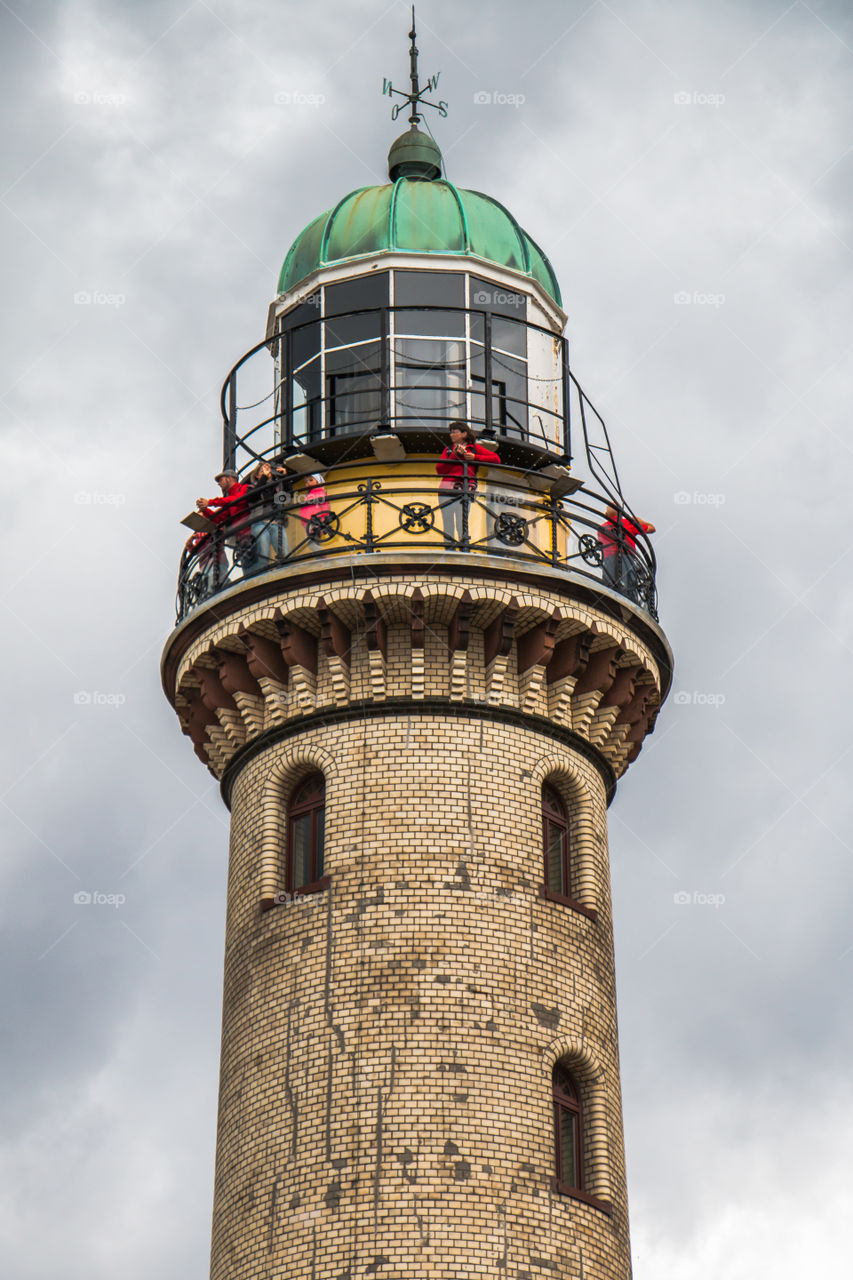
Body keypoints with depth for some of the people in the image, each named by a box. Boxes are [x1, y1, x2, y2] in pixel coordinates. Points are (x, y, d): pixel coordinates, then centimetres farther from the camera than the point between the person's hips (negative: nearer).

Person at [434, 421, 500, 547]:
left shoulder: (474, 447, 13)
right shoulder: (449, 449, 20)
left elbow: (496, 459, 7)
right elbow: (439, 469, 7)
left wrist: (475, 457, -1)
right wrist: (454, 456, -2)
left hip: (464, 491, -3)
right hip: (447, 490, 3)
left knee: (462, 526, -12)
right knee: (448, 527, -2)